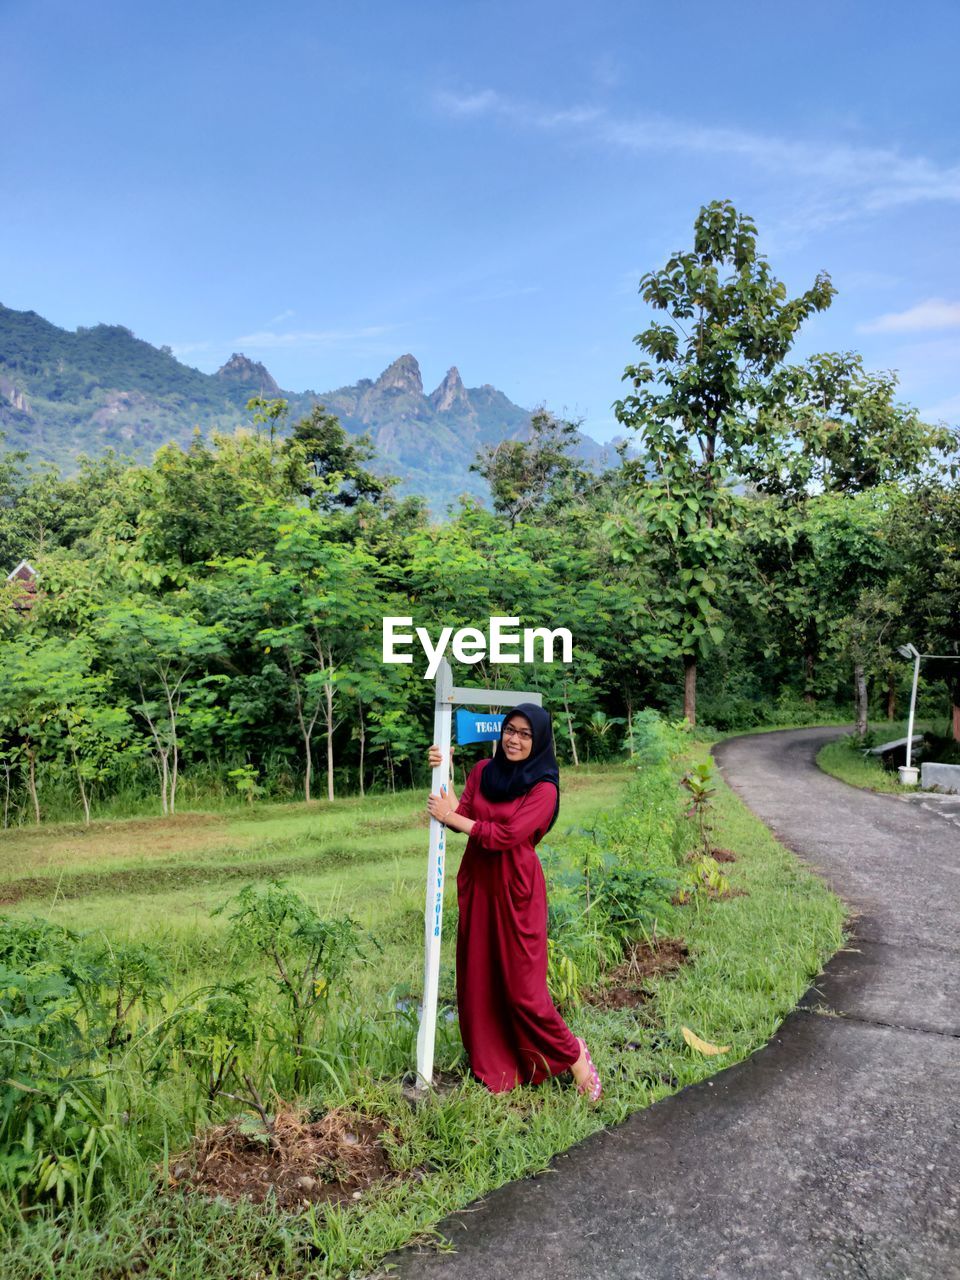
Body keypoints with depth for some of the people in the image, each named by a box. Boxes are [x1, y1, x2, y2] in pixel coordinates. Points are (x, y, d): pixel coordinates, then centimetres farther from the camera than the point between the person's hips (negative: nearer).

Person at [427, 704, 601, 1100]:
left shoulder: (543, 787, -11)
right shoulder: (482, 771, 6)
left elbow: (507, 835, -19)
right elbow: (460, 816, -3)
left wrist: (451, 817, -14)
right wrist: (442, 772, -14)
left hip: (515, 888, -5)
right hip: (476, 882, 5)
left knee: (521, 984, -1)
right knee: (477, 975, 11)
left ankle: (573, 1055, 20)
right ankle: (489, 1062, 29)